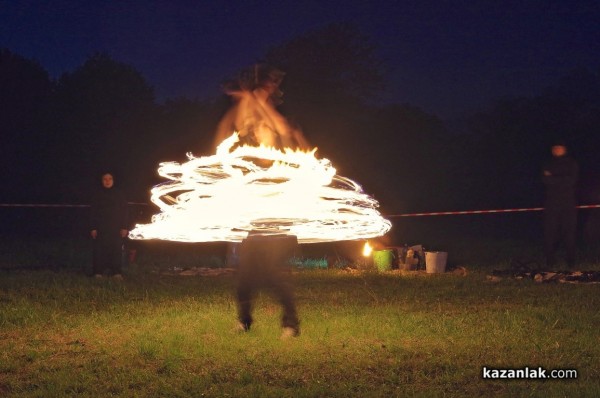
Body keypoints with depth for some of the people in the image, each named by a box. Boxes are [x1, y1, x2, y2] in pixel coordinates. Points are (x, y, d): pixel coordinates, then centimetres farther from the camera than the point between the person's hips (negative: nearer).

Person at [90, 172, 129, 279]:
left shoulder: (119, 195, 8)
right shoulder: (98, 195, 7)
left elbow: (124, 212, 8)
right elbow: (93, 213, 7)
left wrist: (124, 227, 0)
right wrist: (93, 228, -1)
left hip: (116, 229, 0)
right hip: (101, 229, 0)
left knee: (116, 250, -4)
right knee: (100, 251, -5)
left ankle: (116, 272, -2)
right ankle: (98, 272, -2)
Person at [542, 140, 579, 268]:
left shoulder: (572, 163, 8)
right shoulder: (549, 165, 15)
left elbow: (572, 180, -8)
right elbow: (545, 180, -3)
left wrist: (552, 179, -6)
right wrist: (563, 180, -12)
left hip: (568, 203, -1)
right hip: (552, 203, 1)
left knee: (569, 232, -4)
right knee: (550, 232, -5)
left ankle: (571, 260, 2)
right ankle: (549, 258, 1)